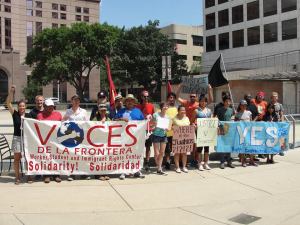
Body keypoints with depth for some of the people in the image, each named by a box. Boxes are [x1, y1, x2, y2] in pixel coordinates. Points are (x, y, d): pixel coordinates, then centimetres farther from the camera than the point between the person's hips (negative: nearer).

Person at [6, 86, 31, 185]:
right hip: (17, 138, -1)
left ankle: (29, 176, 12)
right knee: (17, 158, 2)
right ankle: (17, 177, 10)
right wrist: (11, 92, -17)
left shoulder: (28, 116, 6)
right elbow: (8, 103, -9)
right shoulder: (15, 114, 1)